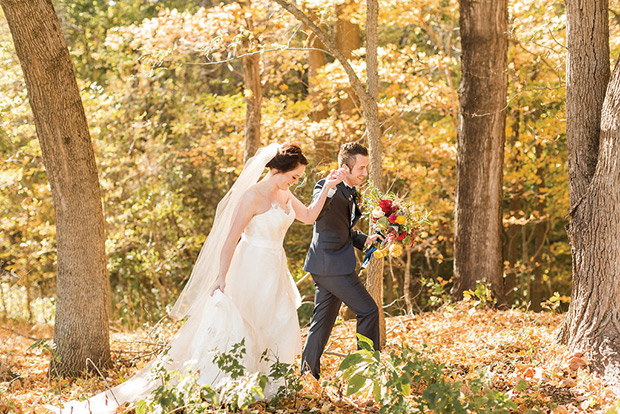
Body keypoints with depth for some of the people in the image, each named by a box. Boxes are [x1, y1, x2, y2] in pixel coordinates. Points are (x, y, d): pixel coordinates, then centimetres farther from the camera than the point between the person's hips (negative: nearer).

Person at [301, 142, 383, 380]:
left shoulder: (350, 193, 16)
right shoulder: (327, 187, -13)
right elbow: (314, 214, -33)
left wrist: (364, 240, 10)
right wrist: (327, 190, -48)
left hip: (329, 265, 9)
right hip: (331, 264, -9)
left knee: (323, 321, 12)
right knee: (368, 311, -5)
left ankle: (308, 373, 17)